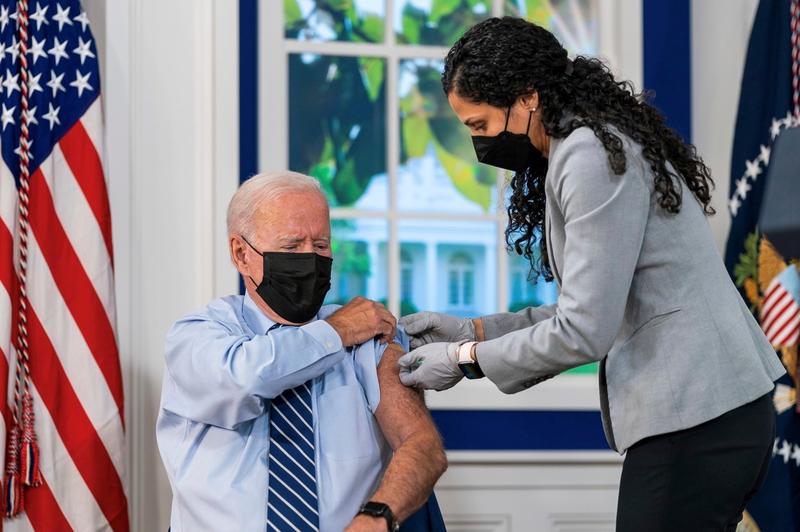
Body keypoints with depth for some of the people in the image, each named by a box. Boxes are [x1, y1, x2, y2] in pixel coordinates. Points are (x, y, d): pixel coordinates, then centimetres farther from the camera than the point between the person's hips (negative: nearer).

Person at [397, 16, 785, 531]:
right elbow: (591, 308, 17)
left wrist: (465, 359, -7)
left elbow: (584, 331, -17)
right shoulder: (602, 141, 16)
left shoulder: (591, 157, -14)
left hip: (695, 422, -10)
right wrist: (474, 330, 13)